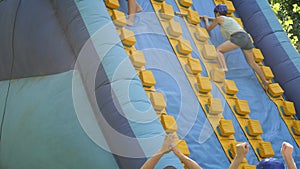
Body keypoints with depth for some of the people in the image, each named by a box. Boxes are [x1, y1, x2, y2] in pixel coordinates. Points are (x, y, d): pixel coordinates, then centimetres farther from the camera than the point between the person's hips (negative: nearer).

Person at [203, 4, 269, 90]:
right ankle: (264, 81, 20)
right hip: (247, 37, 7)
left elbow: (208, 29, 25)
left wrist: (206, 20, 43)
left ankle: (224, 68, -32)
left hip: (238, 37, -7)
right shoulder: (230, 18, 34)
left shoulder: (219, 18, 13)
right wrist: (209, 18, 63)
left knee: (219, 50, -6)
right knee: (252, 63, 18)